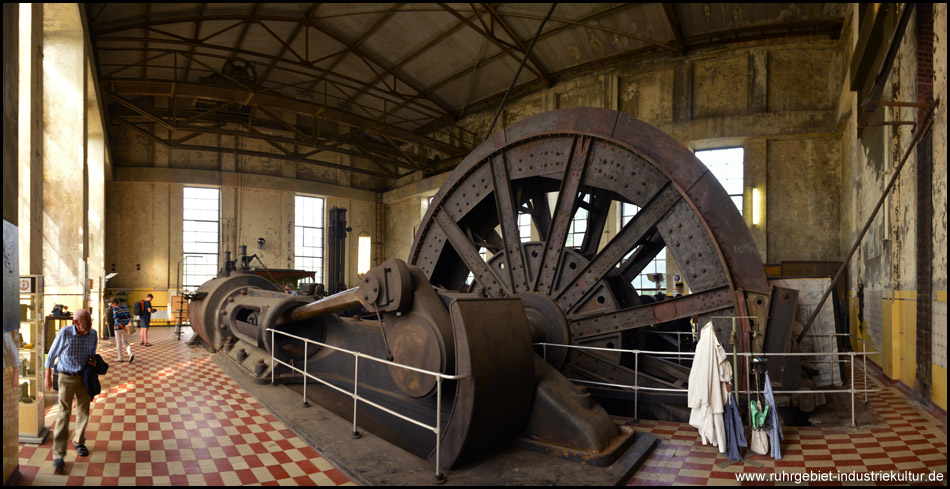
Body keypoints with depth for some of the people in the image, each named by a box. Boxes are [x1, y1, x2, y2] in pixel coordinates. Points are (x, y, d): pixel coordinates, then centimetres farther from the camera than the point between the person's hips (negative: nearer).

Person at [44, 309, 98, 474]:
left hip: (84, 377, 4)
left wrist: (93, 360, -9)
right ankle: (58, 456, -3)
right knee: (64, 414, -7)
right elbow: (52, 354, -3)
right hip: (67, 378, -4)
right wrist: (48, 376, 1)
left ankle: (78, 442, 35)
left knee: (84, 412, 13)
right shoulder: (64, 333, -16)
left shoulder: (93, 334, -5)